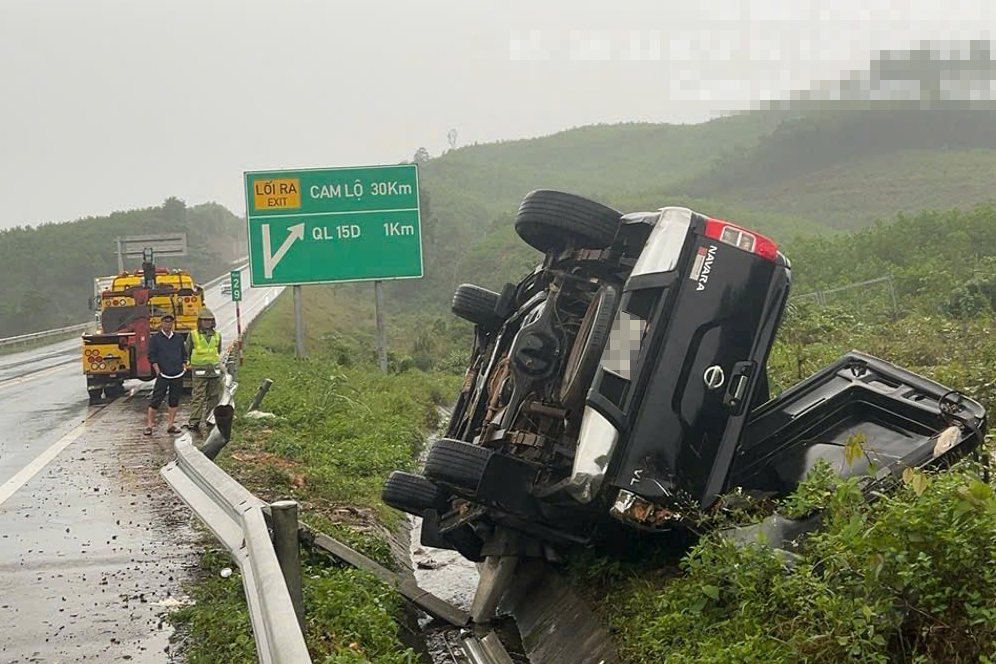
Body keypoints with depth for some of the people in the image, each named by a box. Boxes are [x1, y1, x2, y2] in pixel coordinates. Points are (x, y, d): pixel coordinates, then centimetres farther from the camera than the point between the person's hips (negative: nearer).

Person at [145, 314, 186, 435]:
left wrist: (184, 368, 7)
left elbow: (184, 355, 19)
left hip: (178, 375, 4)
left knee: (174, 400, 6)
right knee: (156, 400, -5)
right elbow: (152, 356, -2)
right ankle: (149, 425, 0)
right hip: (163, 375, -4)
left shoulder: (178, 338, 12)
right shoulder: (155, 338, 1)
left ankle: (171, 425, 12)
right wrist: (158, 372, -8)